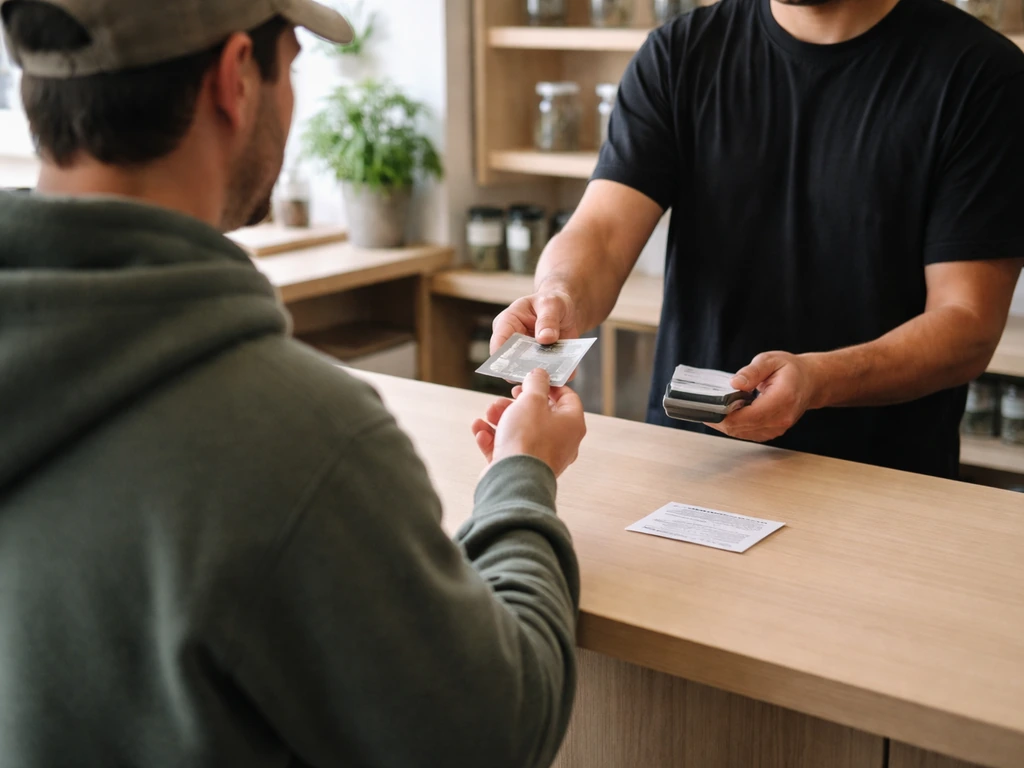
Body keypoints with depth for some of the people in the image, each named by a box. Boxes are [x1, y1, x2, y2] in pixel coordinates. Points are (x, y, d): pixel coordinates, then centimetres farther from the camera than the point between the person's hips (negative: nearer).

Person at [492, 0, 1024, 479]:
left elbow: (968, 329, -9)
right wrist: (561, 300, -29)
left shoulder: (979, 73, -5)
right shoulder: (680, 54, 5)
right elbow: (602, 232, -5)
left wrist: (818, 381, -26)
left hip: (881, 489, -4)